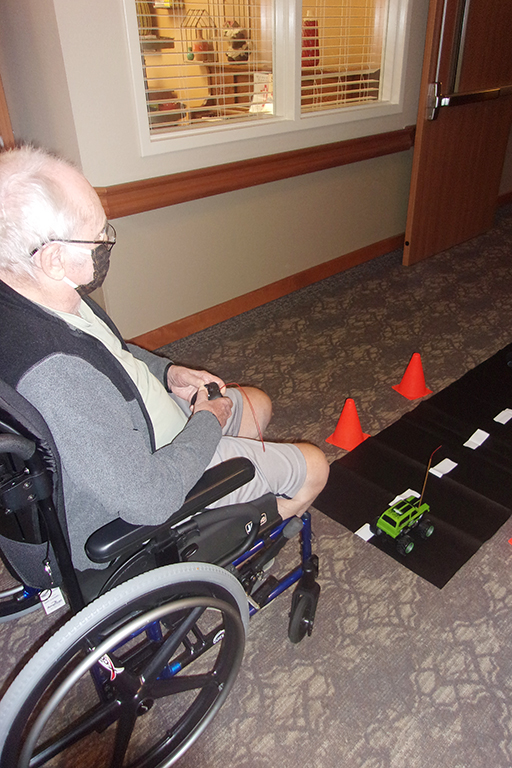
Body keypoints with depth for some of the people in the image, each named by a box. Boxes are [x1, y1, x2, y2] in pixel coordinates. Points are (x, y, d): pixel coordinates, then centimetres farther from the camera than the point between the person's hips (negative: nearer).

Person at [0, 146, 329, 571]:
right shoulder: (53, 373, -41)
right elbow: (151, 500, -34)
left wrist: (165, 372, -3)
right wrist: (207, 422, -18)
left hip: (132, 424, 9)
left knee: (257, 404, 23)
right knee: (313, 466, 2)